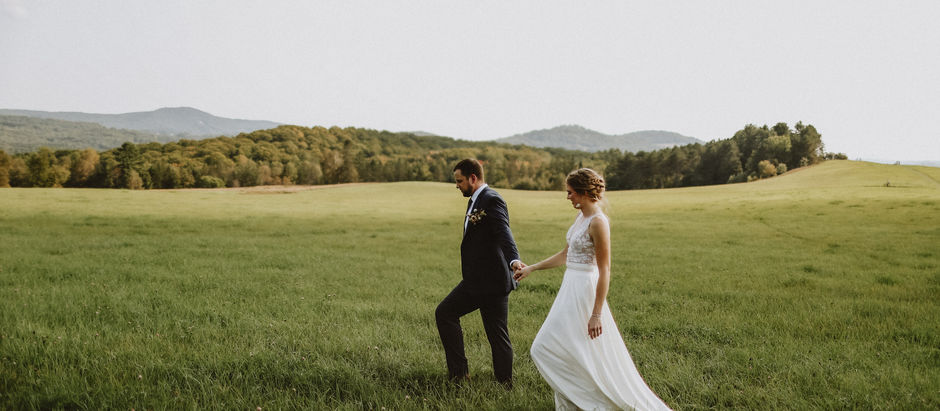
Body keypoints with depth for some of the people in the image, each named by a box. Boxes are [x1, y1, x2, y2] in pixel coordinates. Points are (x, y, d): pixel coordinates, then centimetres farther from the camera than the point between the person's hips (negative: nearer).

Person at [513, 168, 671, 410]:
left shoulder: (598, 222, -19)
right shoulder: (582, 218, 9)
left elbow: (604, 271, -20)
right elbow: (566, 255, 20)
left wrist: (596, 314, -22)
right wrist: (531, 269, 21)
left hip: (584, 291, -9)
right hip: (572, 288, 9)